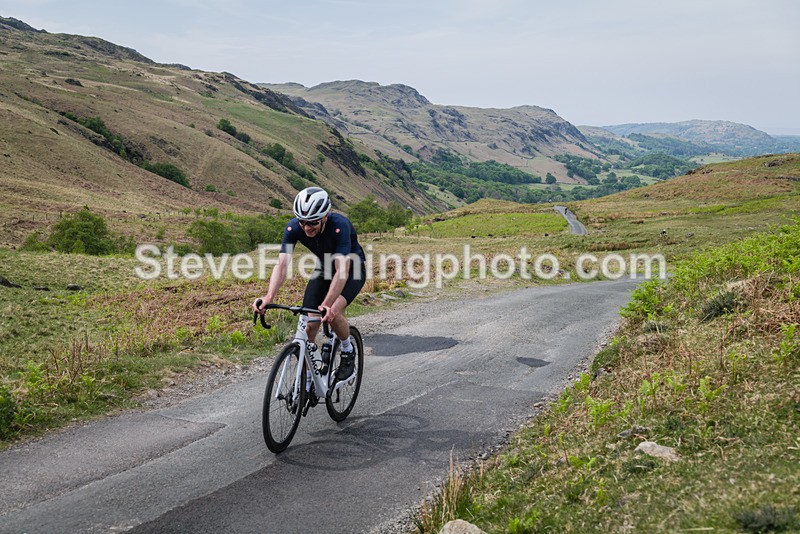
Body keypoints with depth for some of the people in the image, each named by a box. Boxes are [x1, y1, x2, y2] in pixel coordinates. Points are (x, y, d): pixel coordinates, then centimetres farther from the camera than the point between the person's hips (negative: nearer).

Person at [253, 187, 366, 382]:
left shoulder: (339, 226, -36)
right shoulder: (294, 227, -24)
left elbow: (342, 270, -43)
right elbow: (282, 264, -30)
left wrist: (327, 305, -56)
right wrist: (269, 296, -47)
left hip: (352, 270, -4)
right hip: (324, 269, 4)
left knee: (333, 313, -29)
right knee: (309, 325, -9)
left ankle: (348, 352, 0)